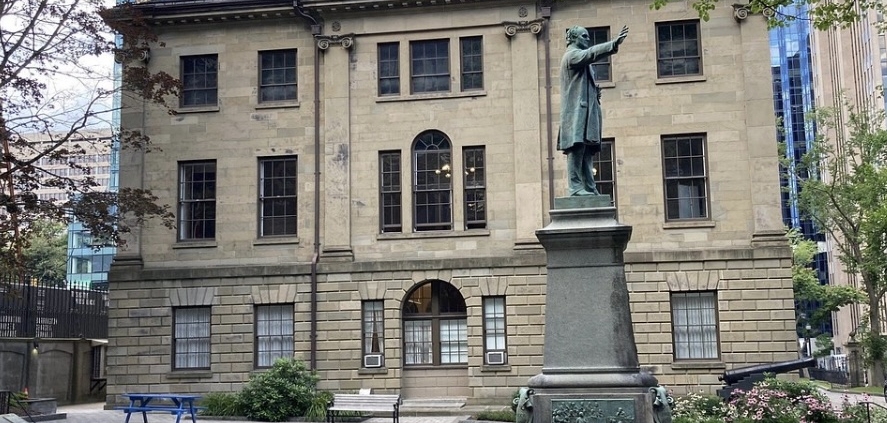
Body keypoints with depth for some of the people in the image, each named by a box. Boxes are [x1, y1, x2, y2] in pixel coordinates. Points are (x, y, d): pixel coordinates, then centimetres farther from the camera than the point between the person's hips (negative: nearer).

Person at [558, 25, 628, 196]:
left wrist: (595, 91, 12)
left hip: (585, 111, 10)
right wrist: (614, 44, -32)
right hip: (576, 111, -10)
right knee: (577, 148, -16)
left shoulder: (580, 58, 29)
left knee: (587, 151, 5)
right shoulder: (572, 54, -2)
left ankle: (589, 188, 4)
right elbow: (591, 53, -22)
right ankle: (575, 187, -20)